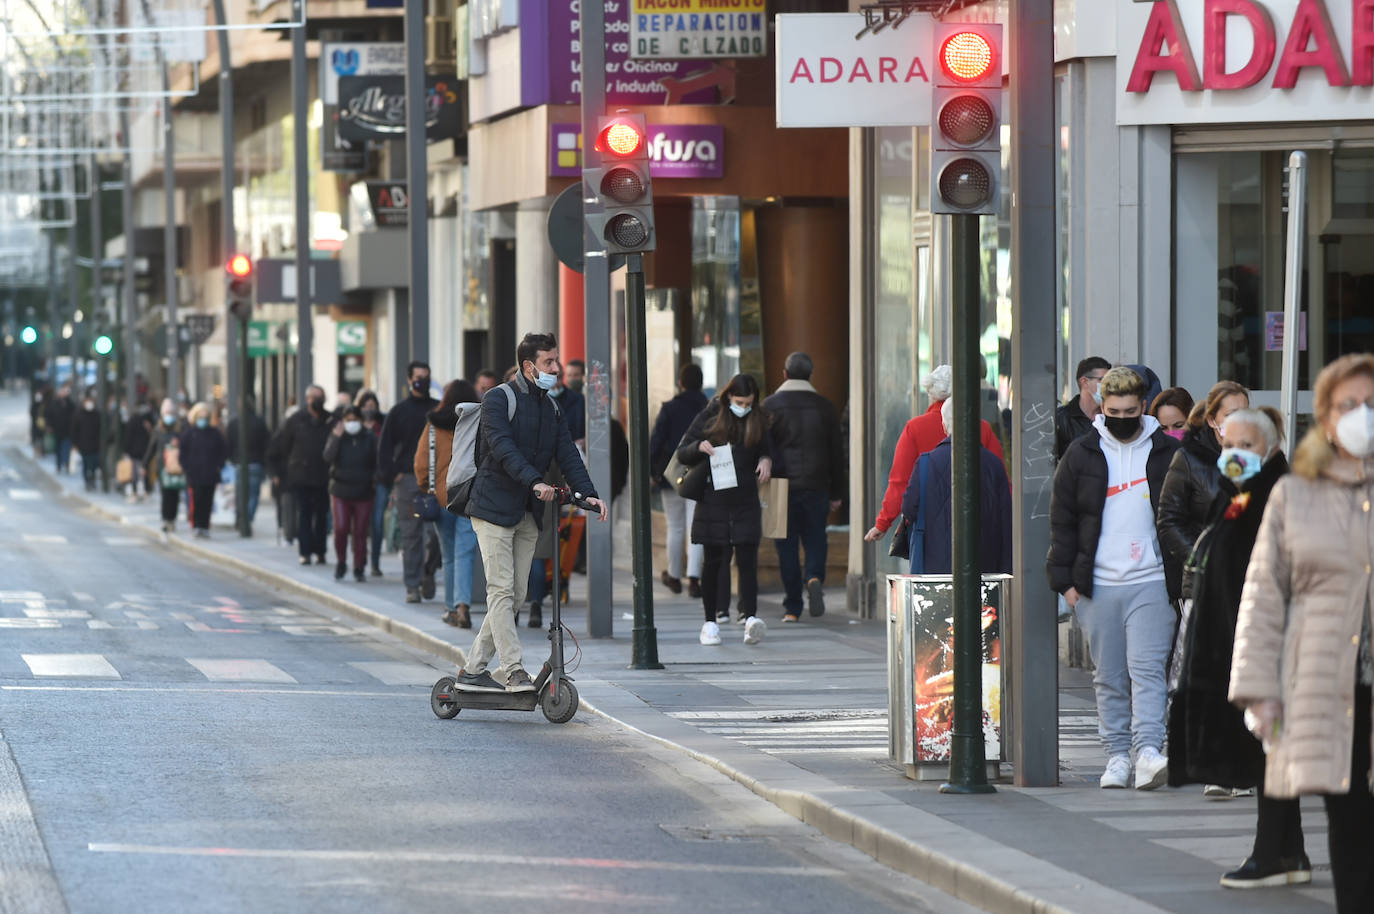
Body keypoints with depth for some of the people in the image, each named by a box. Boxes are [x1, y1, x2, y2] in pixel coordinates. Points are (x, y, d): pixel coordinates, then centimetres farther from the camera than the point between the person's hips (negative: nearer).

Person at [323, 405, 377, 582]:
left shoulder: (369, 439, 6)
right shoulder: (336, 437, 6)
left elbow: (376, 466, 10)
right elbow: (328, 458, -9)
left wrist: (374, 483, -4)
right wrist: (336, 438, -17)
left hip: (363, 493, 0)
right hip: (340, 490, 0)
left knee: (360, 532, 0)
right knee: (341, 529, -10)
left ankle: (359, 568, 9)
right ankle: (341, 563, 10)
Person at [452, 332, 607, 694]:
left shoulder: (551, 409, 14)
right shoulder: (498, 399, -7)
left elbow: (567, 454, 7)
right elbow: (503, 448, -21)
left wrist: (588, 493, -10)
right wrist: (535, 482, -34)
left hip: (528, 513, 7)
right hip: (493, 507, -7)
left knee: (515, 595, 6)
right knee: (502, 591, -10)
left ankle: (472, 671, 13)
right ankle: (514, 671, -13)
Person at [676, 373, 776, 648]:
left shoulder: (760, 422, 6)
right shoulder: (709, 418, 2)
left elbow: (767, 451, 15)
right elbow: (682, 454, 5)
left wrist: (766, 460, -9)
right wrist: (699, 447, -16)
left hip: (746, 502, 0)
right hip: (713, 499, 0)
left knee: (747, 559, -11)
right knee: (713, 561, 4)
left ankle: (750, 617, -19)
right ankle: (710, 621, 11)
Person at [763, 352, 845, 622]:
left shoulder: (771, 405, -3)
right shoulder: (825, 407, 5)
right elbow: (837, 453, 9)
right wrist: (836, 493, 15)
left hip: (782, 486, -1)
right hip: (816, 486, 1)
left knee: (787, 548, 4)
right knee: (815, 540, 10)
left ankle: (792, 608, 3)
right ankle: (815, 578, -19)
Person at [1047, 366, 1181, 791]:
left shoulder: (1166, 452, 5)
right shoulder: (1081, 454, 7)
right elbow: (1062, 520, 9)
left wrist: (1183, 576, 4)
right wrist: (1065, 579, 2)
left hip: (1152, 582, -2)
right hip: (1097, 584, 2)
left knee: (1147, 668, -12)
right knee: (1109, 676, 6)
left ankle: (1148, 751, -19)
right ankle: (1117, 756, 12)